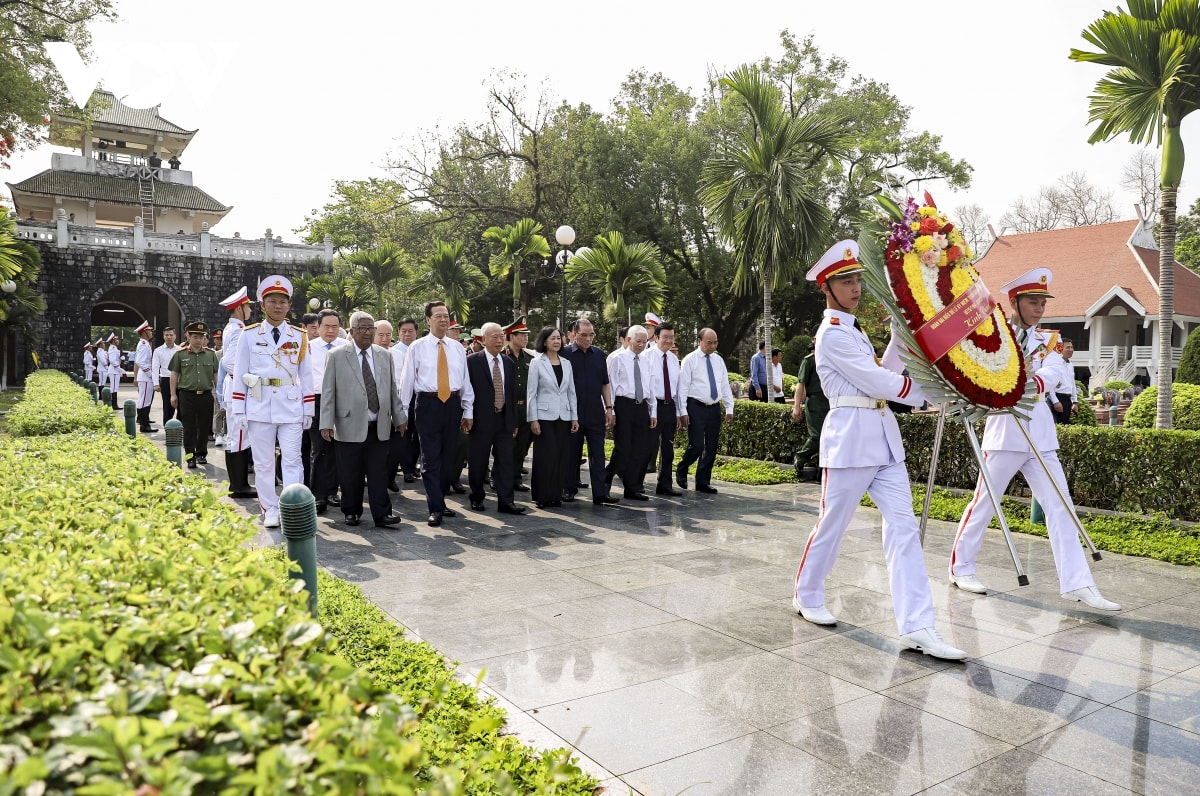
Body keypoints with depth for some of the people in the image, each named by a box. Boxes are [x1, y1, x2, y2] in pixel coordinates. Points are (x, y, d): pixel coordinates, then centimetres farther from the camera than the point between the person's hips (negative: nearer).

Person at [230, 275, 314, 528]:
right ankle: (270, 510, 17)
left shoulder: (299, 337, 6)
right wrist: (239, 410, -1)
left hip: (291, 408, 0)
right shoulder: (249, 335, 3)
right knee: (263, 462, 6)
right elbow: (240, 374, 3)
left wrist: (308, 410, 4)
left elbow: (306, 375, 7)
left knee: (292, 460, -2)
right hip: (259, 407, 0)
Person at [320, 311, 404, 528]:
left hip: (379, 427, 2)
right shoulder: (336, 355, 0)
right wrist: (326, 423, -7)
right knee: (350, 475, 6)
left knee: (379, 473, 1)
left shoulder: (385, 355, 11)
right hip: (349, 426, -2)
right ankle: (351, 512, 21)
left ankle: (382, 514, 5)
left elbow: (392, 389, 15)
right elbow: (328, 391, -2)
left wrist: (398, 418, 15)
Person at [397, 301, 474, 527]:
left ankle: (440, 501, 24)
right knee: (431, 458, -2)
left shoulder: (457, 348, 8)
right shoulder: (417, 347, -1)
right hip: (428, 404, -3)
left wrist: (468, 411, 8)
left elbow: (465, 380, 10)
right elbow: (406, 380, -1)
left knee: (447, 457, 11)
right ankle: (435, 508, 2)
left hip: (452, 404, 4)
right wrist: (403, 413, -3)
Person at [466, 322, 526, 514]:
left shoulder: (508, 363, 12)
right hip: (481, 420, -4)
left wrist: (514, 421, 12)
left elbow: (513, 393, 14)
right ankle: (476, 498, 20)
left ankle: (506, 501, 5)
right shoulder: (472, 361, -5)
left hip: (504, 420, 5)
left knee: (505, 461, 2)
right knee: (478, 462, 5)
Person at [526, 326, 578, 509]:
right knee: (545, 457, -5)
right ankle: (542, 497, 6)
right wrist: (533, 420, -10)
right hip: (544, 416, -4)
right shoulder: (537, 363, -2)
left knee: (561, 457, 4)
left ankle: (556, 495, 13)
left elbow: (571, 392, 12)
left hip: (563, 416, 4)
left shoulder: (566, 363, 9)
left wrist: (574, 417, 7)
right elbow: (531, 393, -4)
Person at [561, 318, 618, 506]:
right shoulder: (565, 354, -3)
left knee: (598, 454, 2)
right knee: (571, 453, 7)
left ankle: (600, 493, 4)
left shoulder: (599, 354, 10)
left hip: (596, 413, 3)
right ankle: (569, 489, 20)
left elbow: (605, 384, 14)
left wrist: (609, 408, 7)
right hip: (572, 413, -3)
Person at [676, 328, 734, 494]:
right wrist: (683, 412, -12)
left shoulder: (718, 360, 12)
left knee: (711, 447, 7)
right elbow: (683, 387, -7)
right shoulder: (690, 360, -4)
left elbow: (725, 386, 14)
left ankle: (703, 482, 17)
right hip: (696, 407, -5)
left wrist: (729, 409, 7)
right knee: (696, 446, -9)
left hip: (714, 408, 6)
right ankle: (681, 471, 18)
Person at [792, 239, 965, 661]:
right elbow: (879, 383, -14)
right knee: (832, 524, 5)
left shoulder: (852, 330, 20)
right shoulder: (832, 334, -10)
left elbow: (883, 374, 14)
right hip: (850, 435, -8)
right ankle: (807, 597, 28)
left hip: (882, 435, 8)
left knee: (903, 526, -2)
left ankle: (916, 627, -4)